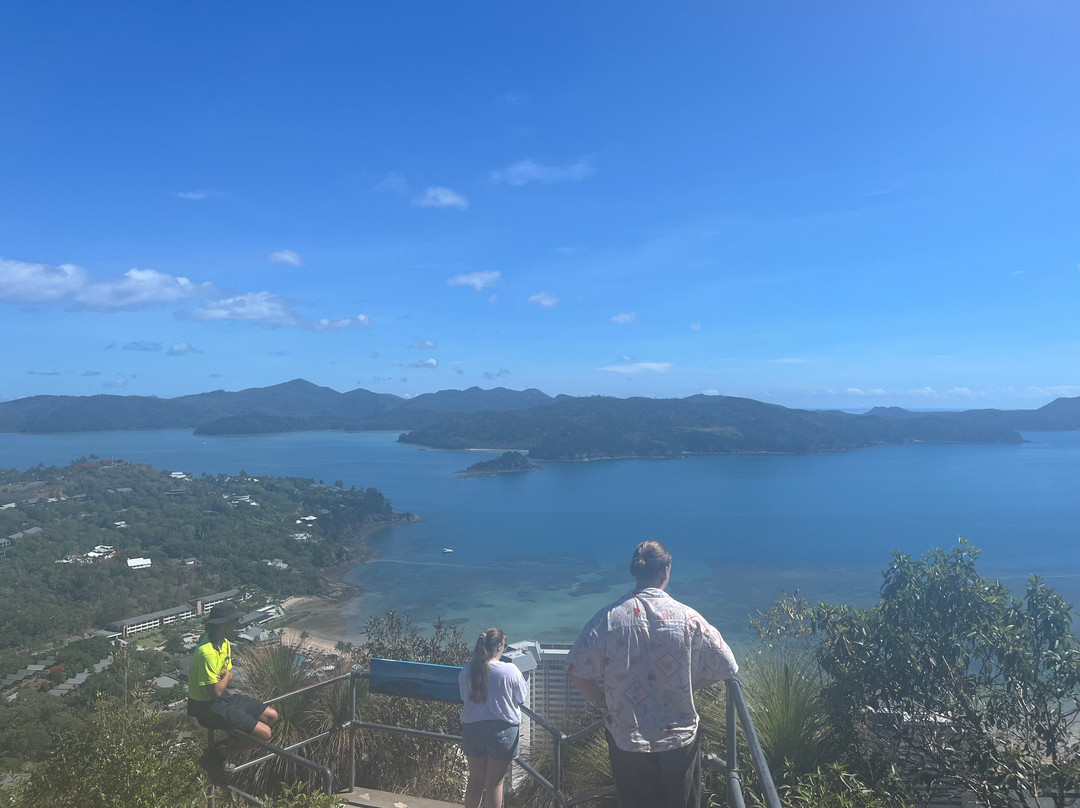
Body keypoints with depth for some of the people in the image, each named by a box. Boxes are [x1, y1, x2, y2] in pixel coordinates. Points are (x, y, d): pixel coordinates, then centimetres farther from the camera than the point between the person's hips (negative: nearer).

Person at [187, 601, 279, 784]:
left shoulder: (225, 643, 4)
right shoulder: (208, 652, -27)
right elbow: (216, 691, -25)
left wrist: (225, 675, -13)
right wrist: (226, 676, -6)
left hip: (223, 698, 10)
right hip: (208, 706, -10)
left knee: (272, 716, 8)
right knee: (263, 733, -17)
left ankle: (222, 749, 12)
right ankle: (213, 758, 0)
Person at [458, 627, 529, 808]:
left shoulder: (466, 672, -5)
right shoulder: (510, 671, -17)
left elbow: (464, 697, 9)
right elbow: (522, 697, -3)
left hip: (472, 728, 4)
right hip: (502, 729, -3)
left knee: (475, 779, 21)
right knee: (495, 783, 10)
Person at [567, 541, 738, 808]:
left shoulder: (609, 618, -12)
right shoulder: (688, 618, -12)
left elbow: (576, 670, -11)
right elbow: (726, 668, -5)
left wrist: (606, 705, 3)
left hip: (627, 741, 1)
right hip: (680, 739, 0)